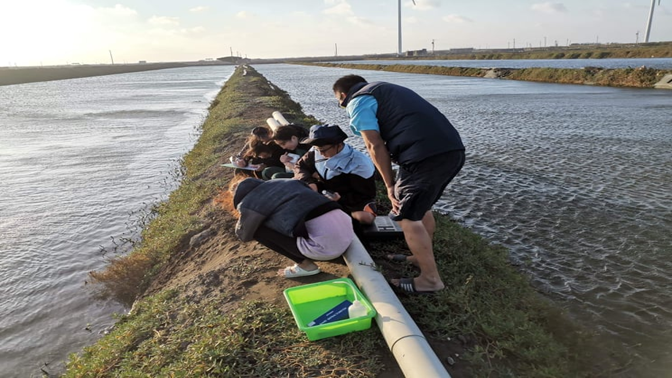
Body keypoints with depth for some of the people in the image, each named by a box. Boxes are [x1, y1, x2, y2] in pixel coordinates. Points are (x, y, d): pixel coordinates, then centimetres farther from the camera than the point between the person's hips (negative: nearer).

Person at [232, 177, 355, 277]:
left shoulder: (250, 201, 5)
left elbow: (244, 235, 23)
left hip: (325, 245, -7)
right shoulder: (287, 182, 21)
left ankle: (305, 265, 10)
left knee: (258, 229, 8)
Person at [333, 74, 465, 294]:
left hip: (426, 155, -9)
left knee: (408, 217, 4)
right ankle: (422, 257, 39)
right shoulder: (386, 91, 33)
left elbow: (375, 146, -3)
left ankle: (430, 279, 11)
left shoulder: (357, 102, 7)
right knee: (422, 207, 26)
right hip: (453, 149, 9)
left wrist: (390, 185, 4)